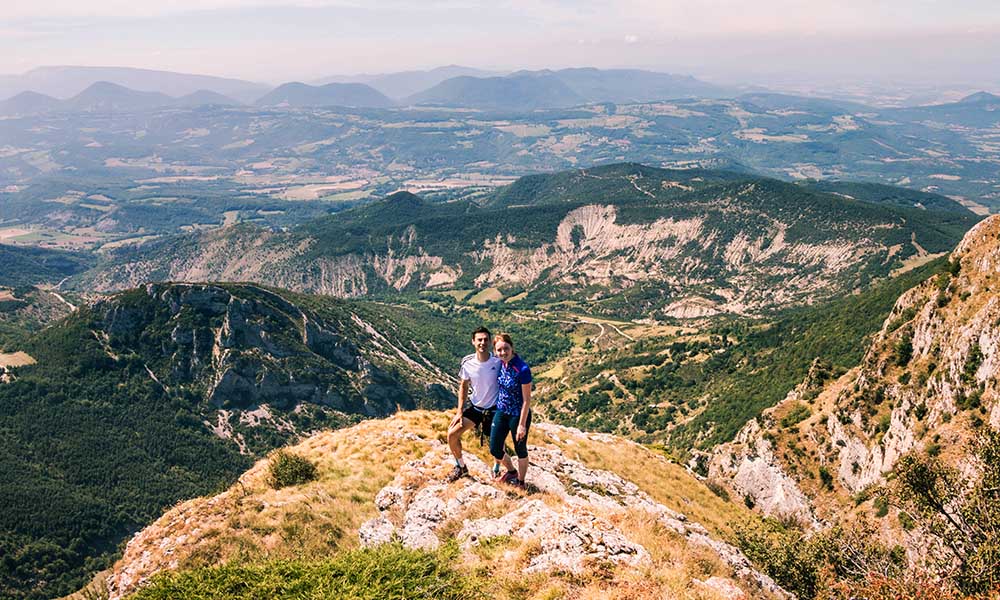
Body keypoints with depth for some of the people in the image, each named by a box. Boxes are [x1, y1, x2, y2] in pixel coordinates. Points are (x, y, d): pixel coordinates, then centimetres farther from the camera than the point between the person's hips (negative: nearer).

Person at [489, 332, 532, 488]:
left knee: (520, 450, 14)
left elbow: (527, 400, -19)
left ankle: (520, 481, 38)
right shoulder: (500, 364, -5)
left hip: (518, 415, -6)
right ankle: (511, 471, 42)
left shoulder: (522, 369, -24)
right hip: (501, 412, 6)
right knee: (494, 449, 13)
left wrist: (522, 424, -17)